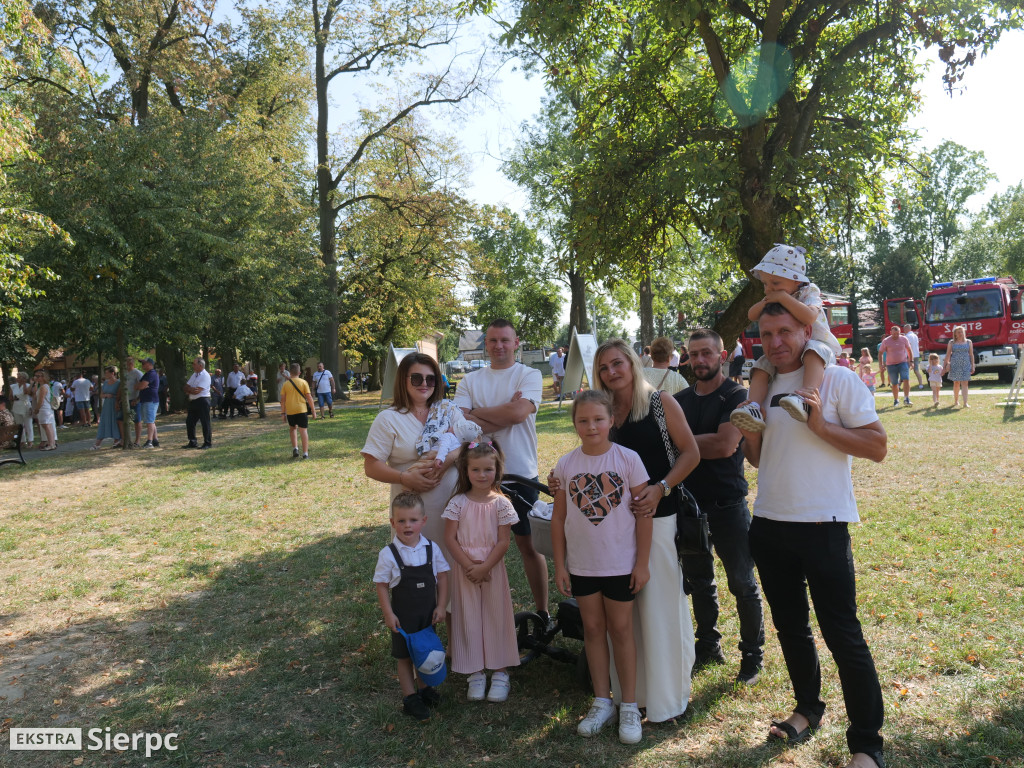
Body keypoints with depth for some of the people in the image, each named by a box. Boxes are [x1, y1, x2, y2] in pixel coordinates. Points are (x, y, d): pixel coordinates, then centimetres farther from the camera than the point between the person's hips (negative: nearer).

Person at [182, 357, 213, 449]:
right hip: (193, 401, 9)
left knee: (205, 423, -3)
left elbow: (197, 391, -19)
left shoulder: (205, 376, -13)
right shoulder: (194, 375, 16)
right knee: (189, 422, 11)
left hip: (202, 401, -9)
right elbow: (186, 387, 14)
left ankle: (207, 443, 3)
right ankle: (192, 442, 21)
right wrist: (192, 390, -8)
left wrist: (189, 389, -2)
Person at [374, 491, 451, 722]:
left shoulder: (432, 548, -8)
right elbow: (381, 585, -9)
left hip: (428, 613, 3)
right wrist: (388, 614, -12)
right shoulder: (388, 554, -16)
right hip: (403, 615, -3)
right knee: (405, 657, 9)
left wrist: (440, 606, -4)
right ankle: (410, 698, 22)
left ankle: (425, 688, 37)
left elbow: (442, 577, -1)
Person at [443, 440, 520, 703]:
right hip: (465, 570, 1)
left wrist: (484, 567, -16)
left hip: (493, 569, 0)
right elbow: (450, 538, -5)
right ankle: (476, 673, 20)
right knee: (469, 619, 6)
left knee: (496, 617, 6)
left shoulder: (501, 503, -5)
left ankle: (500, 673, 19)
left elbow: (503, 542, -6)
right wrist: (469, 566, -13)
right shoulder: (458, 503, -3)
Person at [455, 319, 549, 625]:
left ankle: (542, 612, 23)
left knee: (528, 543, 9)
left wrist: (478, 413, -8)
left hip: (521, 473, -2)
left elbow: (519, 412, -18)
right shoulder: (470, 381, 7)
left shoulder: (529, 375, -1)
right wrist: (503, 416, -15)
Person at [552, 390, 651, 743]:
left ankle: (629, 706, 22)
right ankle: (602, 701, 27)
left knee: (620, 629, 8)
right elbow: (558, 518, 2)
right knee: (593, 628, 12)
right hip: (581, 564, 2)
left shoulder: (628, 459, -10)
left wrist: (643, 562, -7)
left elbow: (644, 513, -7)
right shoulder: (566, 465, -3)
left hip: (621, 564, -2)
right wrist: (559, 565, 1)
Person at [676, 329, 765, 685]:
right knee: (699, 581, 15)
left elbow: (724, 445, -20)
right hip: (689, 504, 5)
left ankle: (752, 654, 20)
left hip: (728, 504, -5)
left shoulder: (736, 396, -7)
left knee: (742, 582, 5)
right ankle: (708, 646, 31)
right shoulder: (680, 400, 10)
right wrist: (707, 443, -10)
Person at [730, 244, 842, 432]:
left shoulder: (809, 293, -11)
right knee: (761, 366, -15)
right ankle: (754, 406, -32)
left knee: (813, 351, -39)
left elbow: (809, 317, -32)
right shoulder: (772, 300, 9)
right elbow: (752, 316, 7)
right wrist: (765, 302, -11)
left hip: (814, 343, -6)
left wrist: (784, 297, -30)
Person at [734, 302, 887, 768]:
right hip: (769, 524, 6)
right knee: (790, 627, 18)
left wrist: (821, 425, -20)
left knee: (843, 635, -1)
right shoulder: (761, 386, 10)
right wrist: (748, 436, -3)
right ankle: (808, 708, 37)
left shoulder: (836, 380, -6)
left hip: (822, 524, -6)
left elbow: (877, 447, -9)